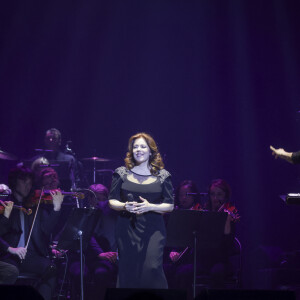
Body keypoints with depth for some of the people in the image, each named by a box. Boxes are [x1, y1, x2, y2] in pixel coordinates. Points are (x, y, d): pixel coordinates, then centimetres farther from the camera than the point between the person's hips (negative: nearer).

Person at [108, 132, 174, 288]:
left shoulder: (162, 176, 5)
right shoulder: (122, 173, 7)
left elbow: (170, 205, 4)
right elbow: (112, 201, 8)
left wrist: (150, 207, -13)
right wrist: (125, 206, -13)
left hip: (153, 229, -1)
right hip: (127, 228, 1)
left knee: (152, 267, -14)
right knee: (128, 270, 0)